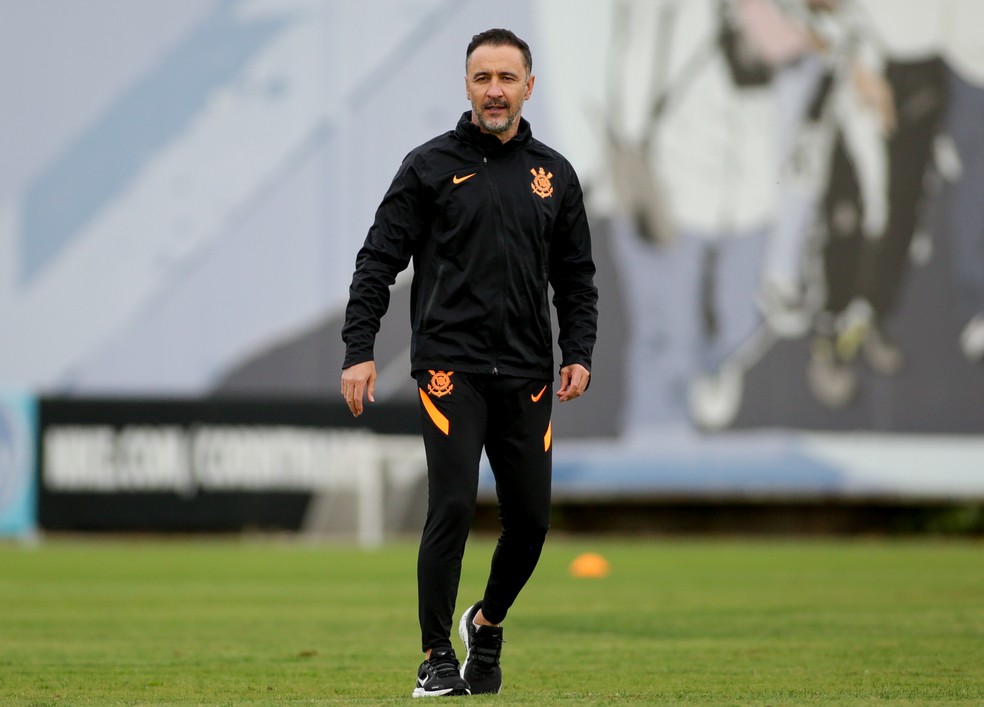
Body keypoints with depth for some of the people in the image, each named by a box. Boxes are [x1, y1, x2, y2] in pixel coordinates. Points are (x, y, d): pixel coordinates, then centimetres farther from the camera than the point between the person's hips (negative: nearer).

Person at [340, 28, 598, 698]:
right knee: (453, 506, -13)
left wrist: (579, 354, 3)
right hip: (451, 365, -4)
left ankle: (487, 624, 31)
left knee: (531, 519, 4)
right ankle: (437, 658, -1)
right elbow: (379, 260, 0)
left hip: (526, 376, 4)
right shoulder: (431, 166, 1)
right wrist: (359, 351, -8)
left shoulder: (554, 174, 12)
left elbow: (577, 277, 16)